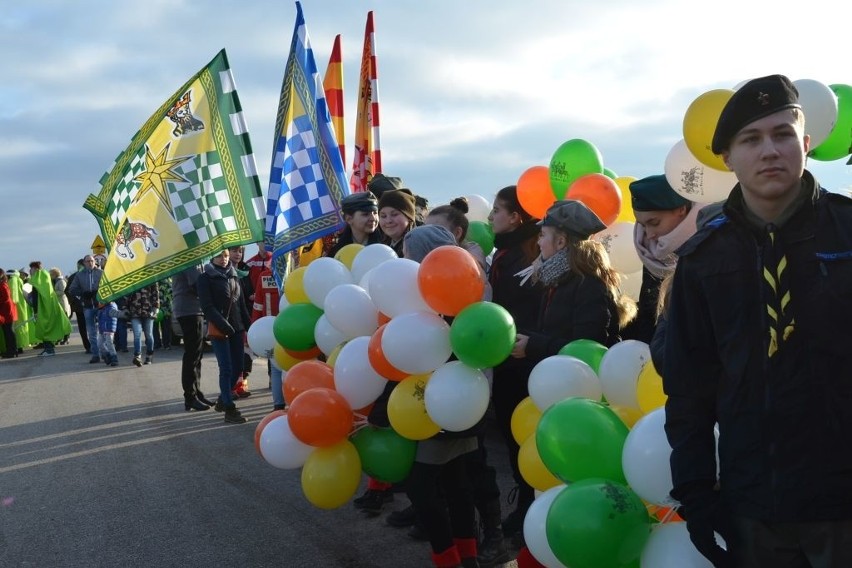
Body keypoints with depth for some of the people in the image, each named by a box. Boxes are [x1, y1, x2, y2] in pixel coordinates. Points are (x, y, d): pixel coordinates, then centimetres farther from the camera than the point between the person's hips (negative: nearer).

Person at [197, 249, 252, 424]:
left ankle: (222, 400, 25)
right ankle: (229, 409, -1)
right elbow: (207, 307, -10)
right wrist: (223, 325, -21)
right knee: (226, 369, -7)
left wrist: (249, 327, 8)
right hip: (219, 330, -5)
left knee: (237, 368, 6)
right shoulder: (205, 278, -1)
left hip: (237, 328, 6)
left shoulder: (234, 276, 16)